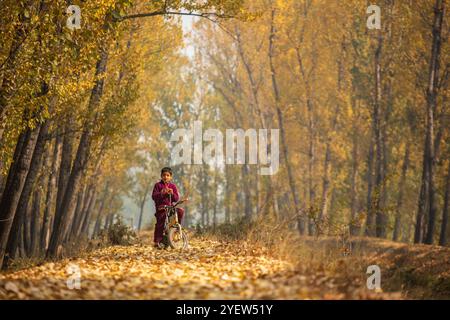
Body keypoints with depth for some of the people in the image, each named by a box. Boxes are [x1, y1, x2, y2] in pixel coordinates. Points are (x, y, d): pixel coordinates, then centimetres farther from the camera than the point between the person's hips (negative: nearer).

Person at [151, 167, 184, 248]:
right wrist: (161, 193, -23)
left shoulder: (172, 186, 11)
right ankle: (157, 241, -11)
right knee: (160, 223, -16)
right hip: (160, 207, -3)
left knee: (180, 211, -20)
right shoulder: (158, 185, 3)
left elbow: (177, 198, 7)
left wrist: (172, 193, -14)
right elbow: (153, 196, -7)